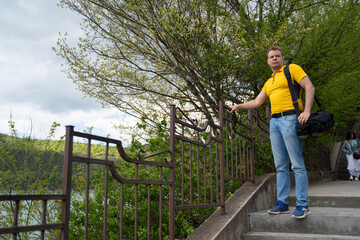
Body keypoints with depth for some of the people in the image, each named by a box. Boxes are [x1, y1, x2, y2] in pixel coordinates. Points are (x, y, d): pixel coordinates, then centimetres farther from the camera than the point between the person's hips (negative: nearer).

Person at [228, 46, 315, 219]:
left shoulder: (292, 69, 6)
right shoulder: (269, 83, 25)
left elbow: (309, 87, -5)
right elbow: (257, 102, 24)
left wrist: (306, 111, -16)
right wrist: (238, 106, 13)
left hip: (290, 119, -7)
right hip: (274, 122, 7)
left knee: (297, 164, -8)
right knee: (280, 166, 6)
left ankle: (302, 205, -4)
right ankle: (282, 203, 9)